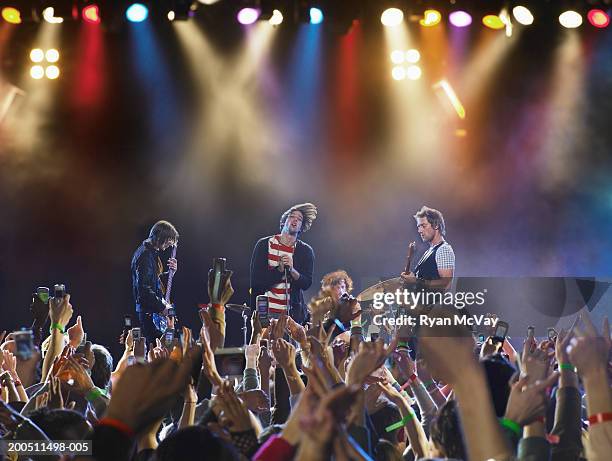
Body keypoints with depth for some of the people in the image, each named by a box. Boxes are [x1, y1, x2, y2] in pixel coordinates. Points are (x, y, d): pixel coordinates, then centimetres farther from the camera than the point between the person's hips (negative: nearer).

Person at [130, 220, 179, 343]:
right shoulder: (145, 255, -16)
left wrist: (170, 271, 9)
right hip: (149, 312, -10)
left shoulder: (152, 253, 16)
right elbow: (144, 288, -23)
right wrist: (162, 307, -19)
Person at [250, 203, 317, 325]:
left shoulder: (305, 251, 4)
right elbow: (256, 280, -6)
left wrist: (292, 270, -24)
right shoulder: (264, 245, 0)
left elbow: (306, 284, -5)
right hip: (265, 310, -1)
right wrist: (279, 270, -19)